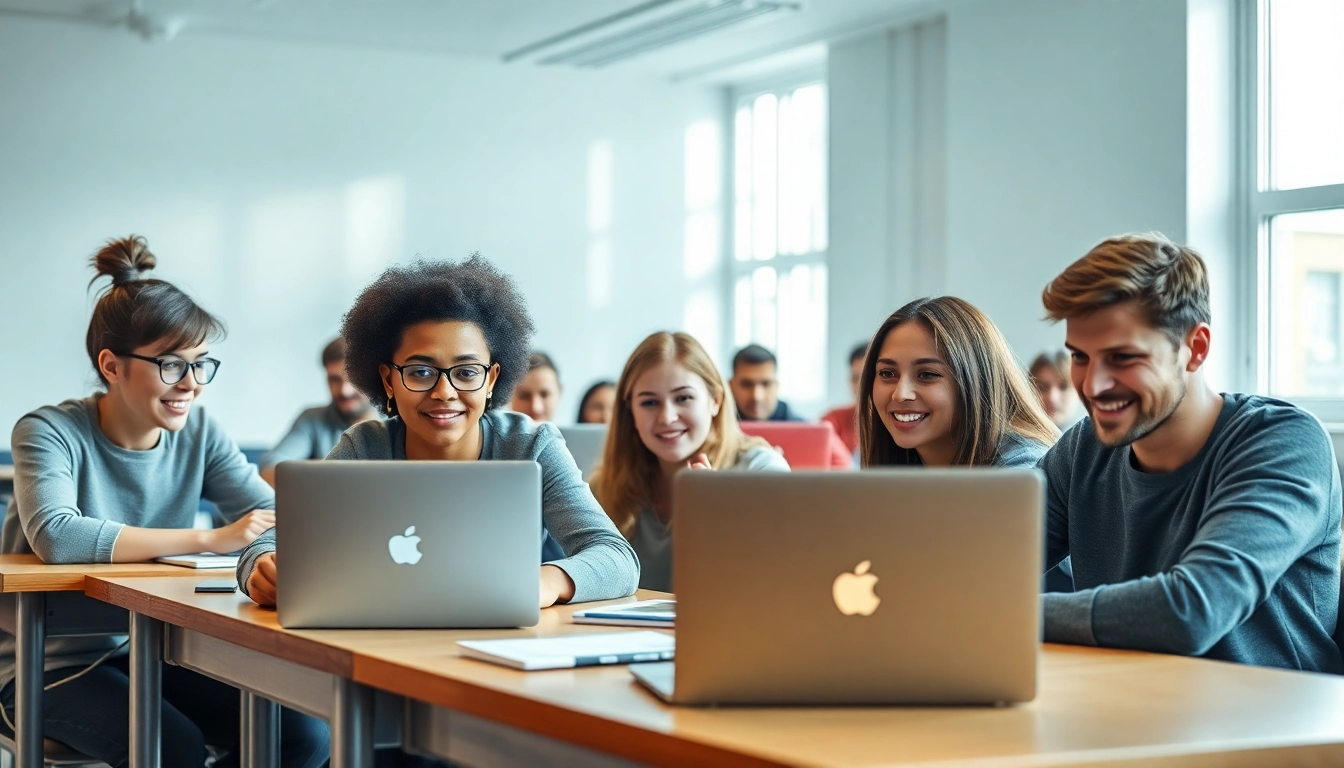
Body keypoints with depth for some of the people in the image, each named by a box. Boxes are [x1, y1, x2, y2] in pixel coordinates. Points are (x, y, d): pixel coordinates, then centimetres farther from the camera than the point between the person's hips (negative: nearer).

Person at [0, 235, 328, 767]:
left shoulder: (197, 432, 2)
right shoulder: (49, 433, -13)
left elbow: (276, 519, -7)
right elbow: (56, 536, -33)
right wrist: (210, 540, -33)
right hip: (52, 664, -5)